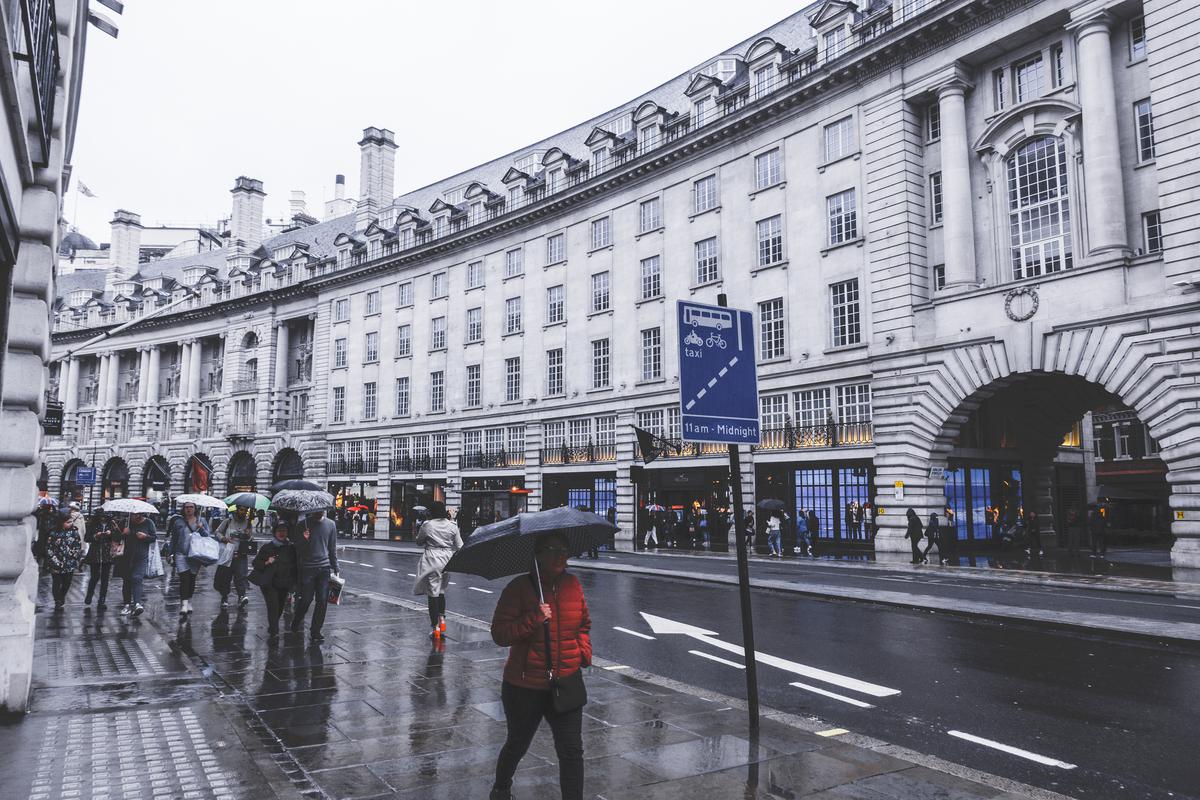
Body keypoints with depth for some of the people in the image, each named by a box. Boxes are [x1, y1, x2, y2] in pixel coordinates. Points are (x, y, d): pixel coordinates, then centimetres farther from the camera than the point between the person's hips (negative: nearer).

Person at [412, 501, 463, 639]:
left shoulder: (426, 526, -9)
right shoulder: (452, 526, 0)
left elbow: (419, 541, 7)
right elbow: (459, 546, 2)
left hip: (432, 560, -4)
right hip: (447, 560, 4)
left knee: (433, 593, 2)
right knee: (441, 591, 23)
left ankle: (435, 627, 4)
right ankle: (442, 618, 13)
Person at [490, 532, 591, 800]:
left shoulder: (573, 584, 1)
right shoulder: (519, 587, -14)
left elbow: (584, 624, 17)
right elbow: (499, 633, -18)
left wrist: (585, 650, 1)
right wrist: (534, 619, -28)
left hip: (567, 684, 3)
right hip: (525, 687, -2)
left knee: (572, 751, -2)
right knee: (517, 745, 20)